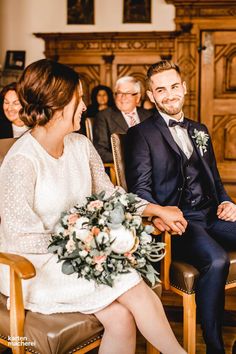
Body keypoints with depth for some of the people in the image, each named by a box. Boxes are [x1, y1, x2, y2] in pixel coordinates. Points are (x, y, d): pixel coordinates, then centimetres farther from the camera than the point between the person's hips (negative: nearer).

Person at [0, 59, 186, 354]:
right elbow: (25, 239, -20)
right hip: (35, 267, -6)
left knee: (121, 317, -19)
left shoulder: (81, 145, 2)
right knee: (133, 287, -19)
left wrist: (157, 210, 3)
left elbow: (108, 195, 11)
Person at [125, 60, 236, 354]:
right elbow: (140, 187, -6)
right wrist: (158, 215, -26)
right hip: (180, 220, -6)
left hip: (211, 215, 6)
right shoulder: (141, 134, 4)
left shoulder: (200, 130, 24)